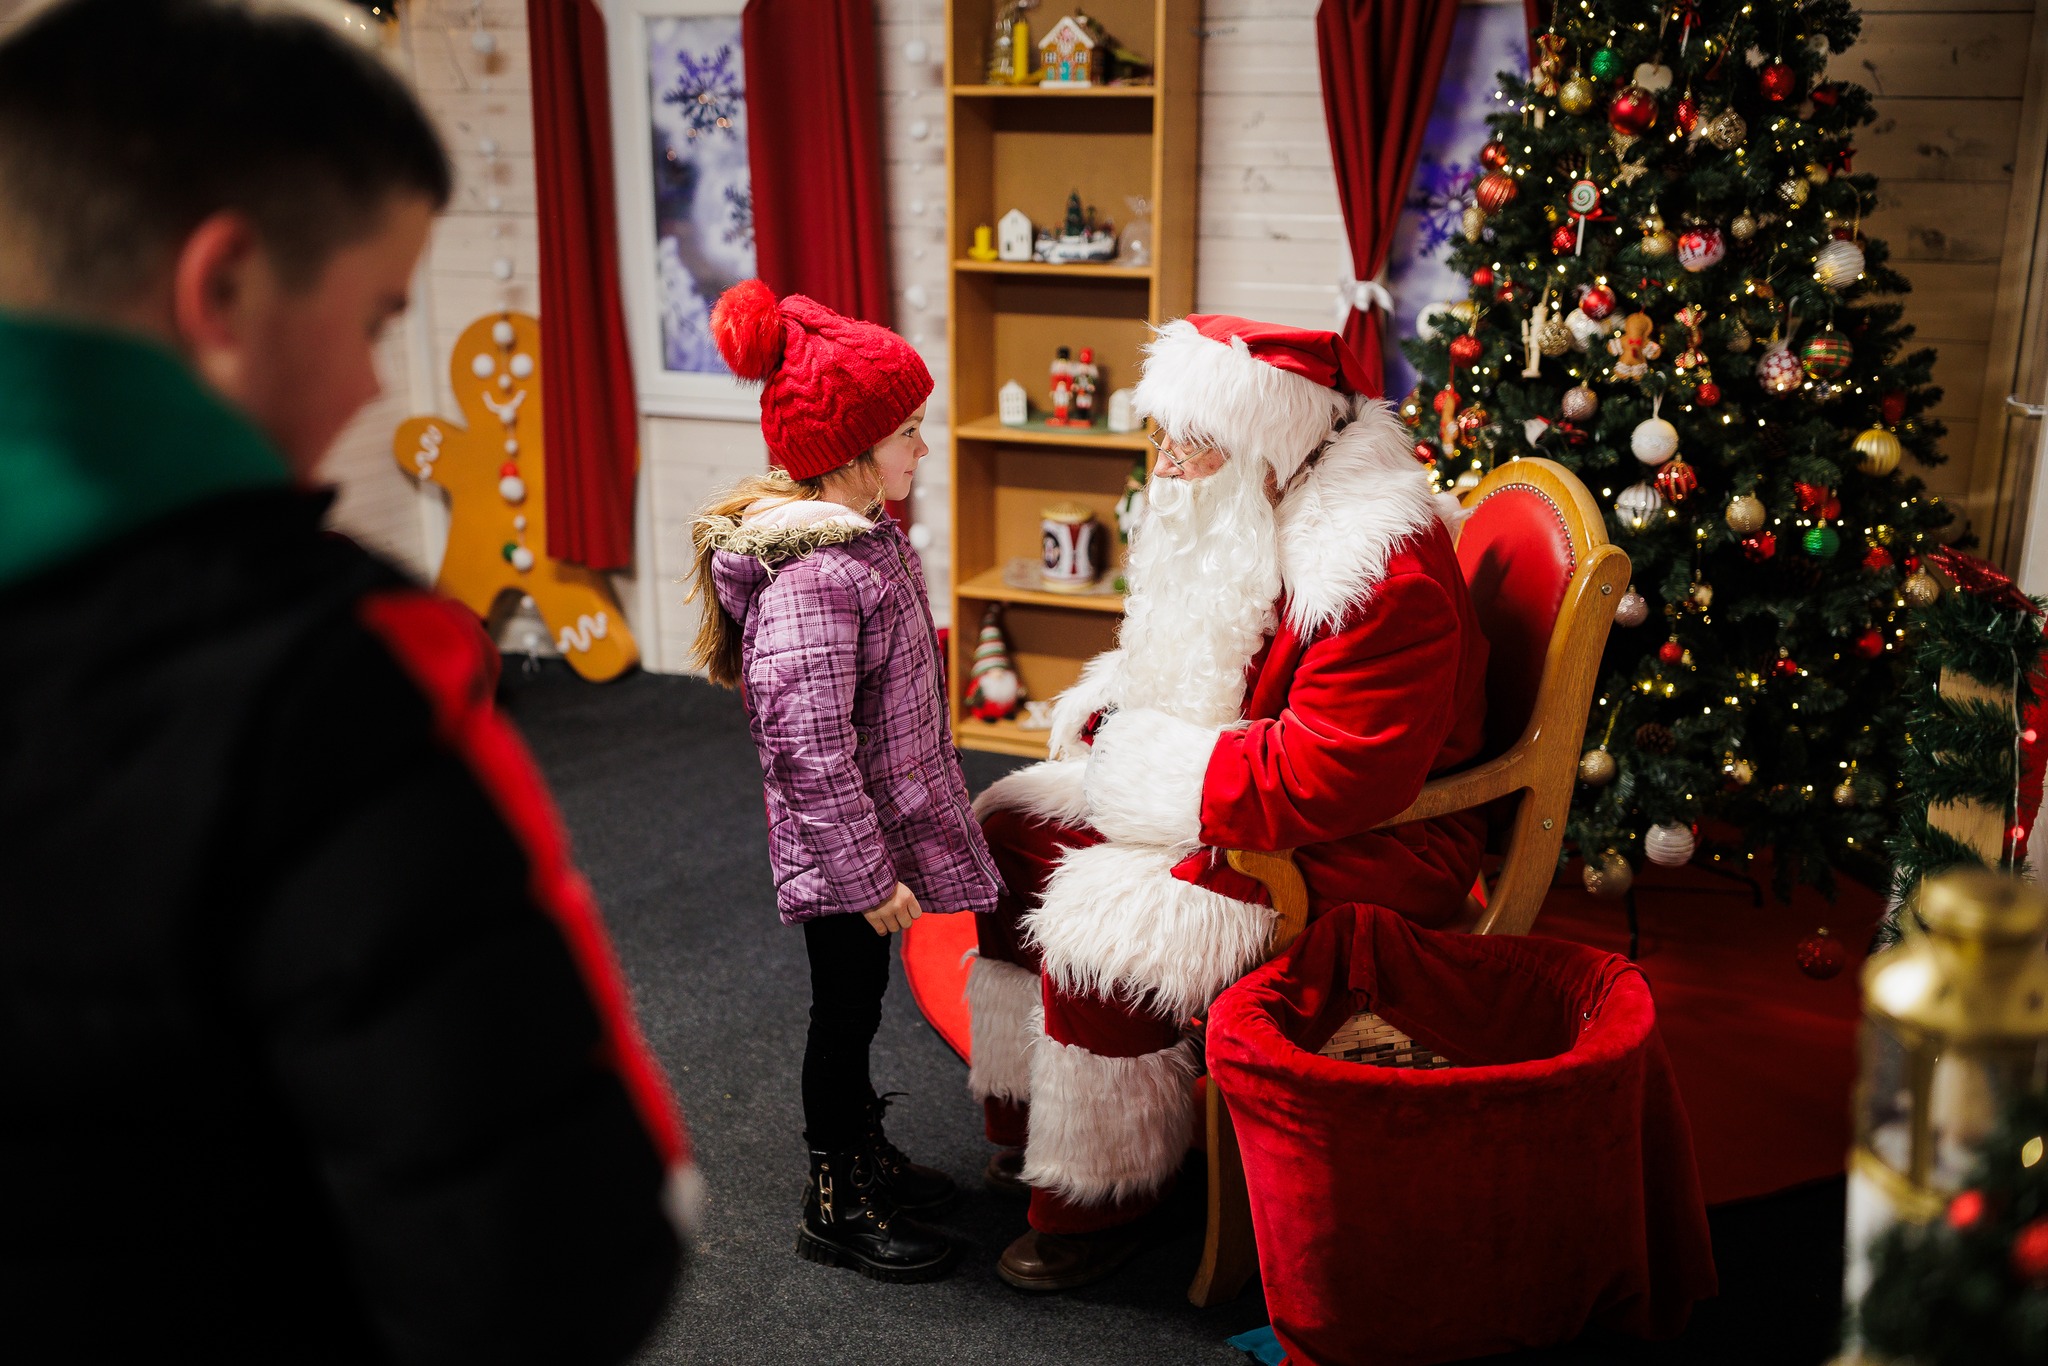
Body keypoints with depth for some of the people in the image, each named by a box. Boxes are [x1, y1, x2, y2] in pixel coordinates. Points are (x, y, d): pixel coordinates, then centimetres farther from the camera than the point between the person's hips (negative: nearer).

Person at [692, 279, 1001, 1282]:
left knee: (857, 1002, 23)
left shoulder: (863, 536, 4)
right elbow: (810, 749, -29)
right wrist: (868, 875, -24)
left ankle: (866, 1155, 42)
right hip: (841, 847, -9)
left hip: (877, 828, 9)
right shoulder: (811, 577, -29)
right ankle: (836, 1208, 25)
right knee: (845, 1008, 7)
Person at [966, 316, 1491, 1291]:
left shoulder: (1383, 577, -27)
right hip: (1221, 805, 11)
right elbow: (1176, 671, 20)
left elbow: (1323, 780, -33)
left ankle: (1092, 1204, -6)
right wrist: (1108, 719, -2)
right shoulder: (1233, 524, 4)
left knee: (1107, 925, -27)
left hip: (1355, 849, -10)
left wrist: (1150, 768, -23)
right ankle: (1022, 1117, 19)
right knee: (1012, 824, 8)